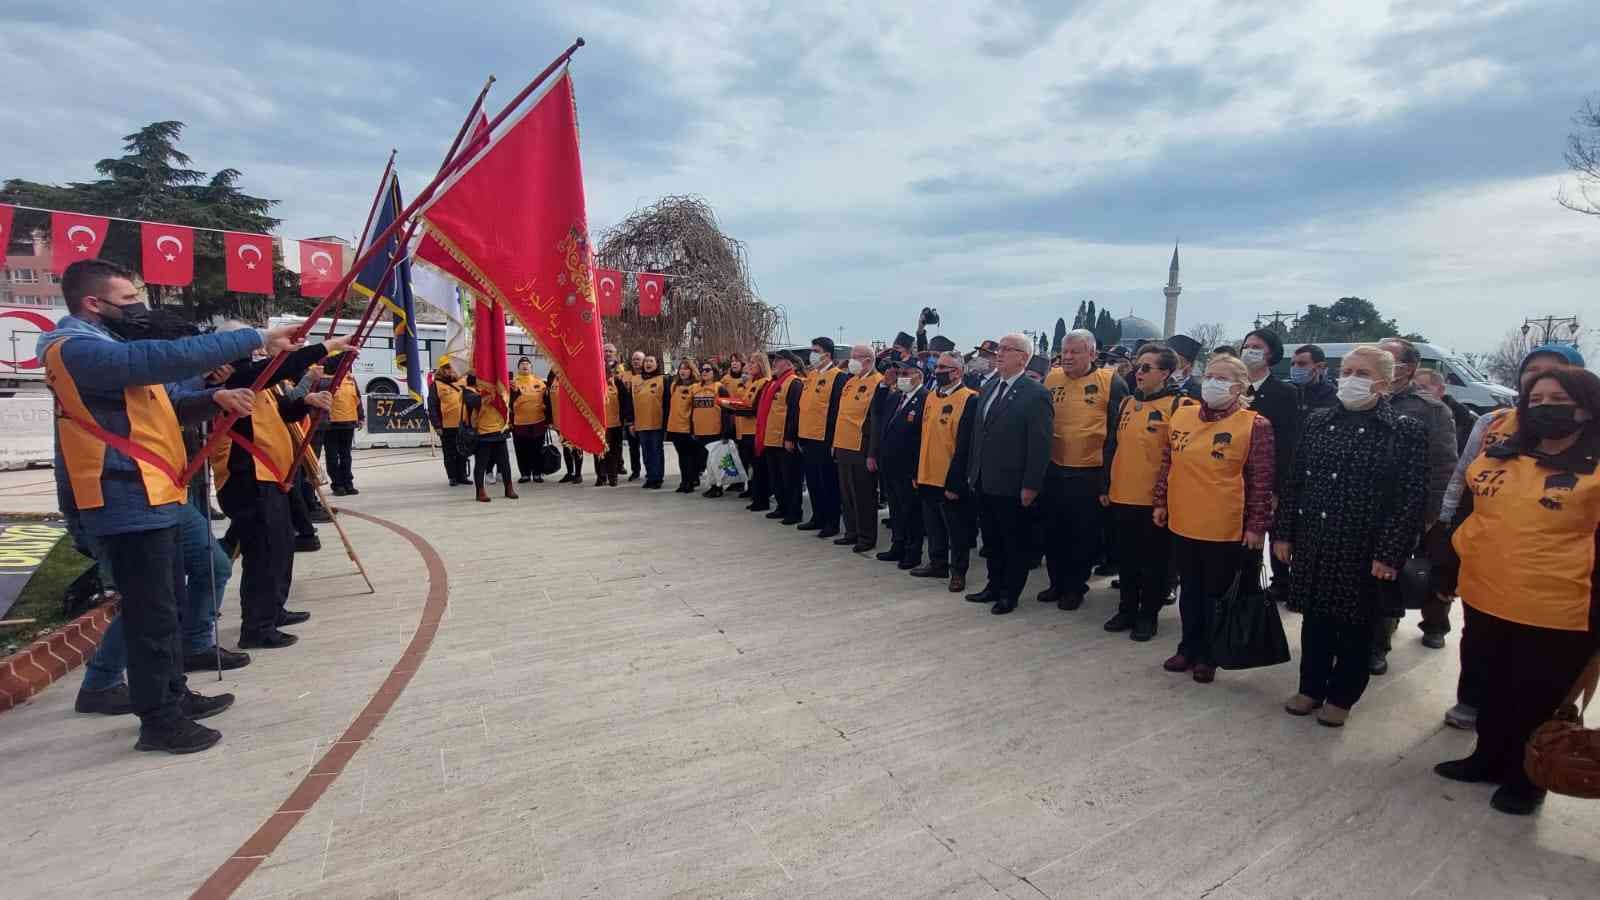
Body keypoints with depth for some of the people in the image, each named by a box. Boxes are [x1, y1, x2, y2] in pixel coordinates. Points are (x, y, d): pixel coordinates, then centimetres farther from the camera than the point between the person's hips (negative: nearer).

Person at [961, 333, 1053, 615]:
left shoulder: (1036, 394, -12)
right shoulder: (987, 388, 10)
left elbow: (1040, 444, -15)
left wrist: (1030, 486, -16)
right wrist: (972, 472, 12)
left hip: (1011, 484, -7)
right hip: (983, 482, 7)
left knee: (1014, 542, 8)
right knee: (991, 539, 18)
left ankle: (1010, 594, 21)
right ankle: (994, 586, 32)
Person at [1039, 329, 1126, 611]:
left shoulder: (1110, 383, -8)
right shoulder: (1051, 379, 4)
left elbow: (1117, 432, -8)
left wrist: (1108, 479, -10)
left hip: (1090, 475, -4)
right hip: (1054, 471, 4)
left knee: (1083, 535, 9)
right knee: (1053, 531, 14)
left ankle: (1075, 587, 25)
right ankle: (1057, 582, 30)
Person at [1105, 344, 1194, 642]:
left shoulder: (1179, 406, -8)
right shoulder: (1126, 404, 10)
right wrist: (1106, 485, 15)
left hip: (1156, 500, -5)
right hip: (1122, 497, 5)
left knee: (1154, 561, 9)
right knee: (1128, 558, 15)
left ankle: (1148, 614, 22)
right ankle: (1127, 609, 28)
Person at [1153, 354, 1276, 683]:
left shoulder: (1255, 425, -9)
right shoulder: (1181, 416, 4)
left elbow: (1262, 481, -9)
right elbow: (1167, 465, 12)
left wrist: (1257, 526, -10)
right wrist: (1160, 502, 11)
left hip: (1226, 529, -4)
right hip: (1183, 523, 4)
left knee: (1217, 595, 11)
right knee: (1190, 591, 17)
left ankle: (1209, 656, 27)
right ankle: (1188, 648, 32)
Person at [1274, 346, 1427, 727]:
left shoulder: (1406, 431, -6)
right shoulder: (1318, 421, 6)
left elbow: (1412, 498, -10)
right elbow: (1293, 481, 8)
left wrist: (1390, 554, -15)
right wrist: (1283, 532, 5)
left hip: (1363, 552, -3)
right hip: (1313, 544, 3)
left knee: (1354, 627, 11)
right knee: (1315, 620, 14)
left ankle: (1341, 697, 28)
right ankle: (1311, 688, 30)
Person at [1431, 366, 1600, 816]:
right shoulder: (1496, 458, 6)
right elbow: (1466, 518, 14)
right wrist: (1446, 571, 13)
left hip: (1557, 614, -5)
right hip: (1486, 598, 5)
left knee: (1538, 701, 12)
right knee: (1493, 689, 20)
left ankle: (1525, 780, 31)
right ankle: (1488, 758, 38)